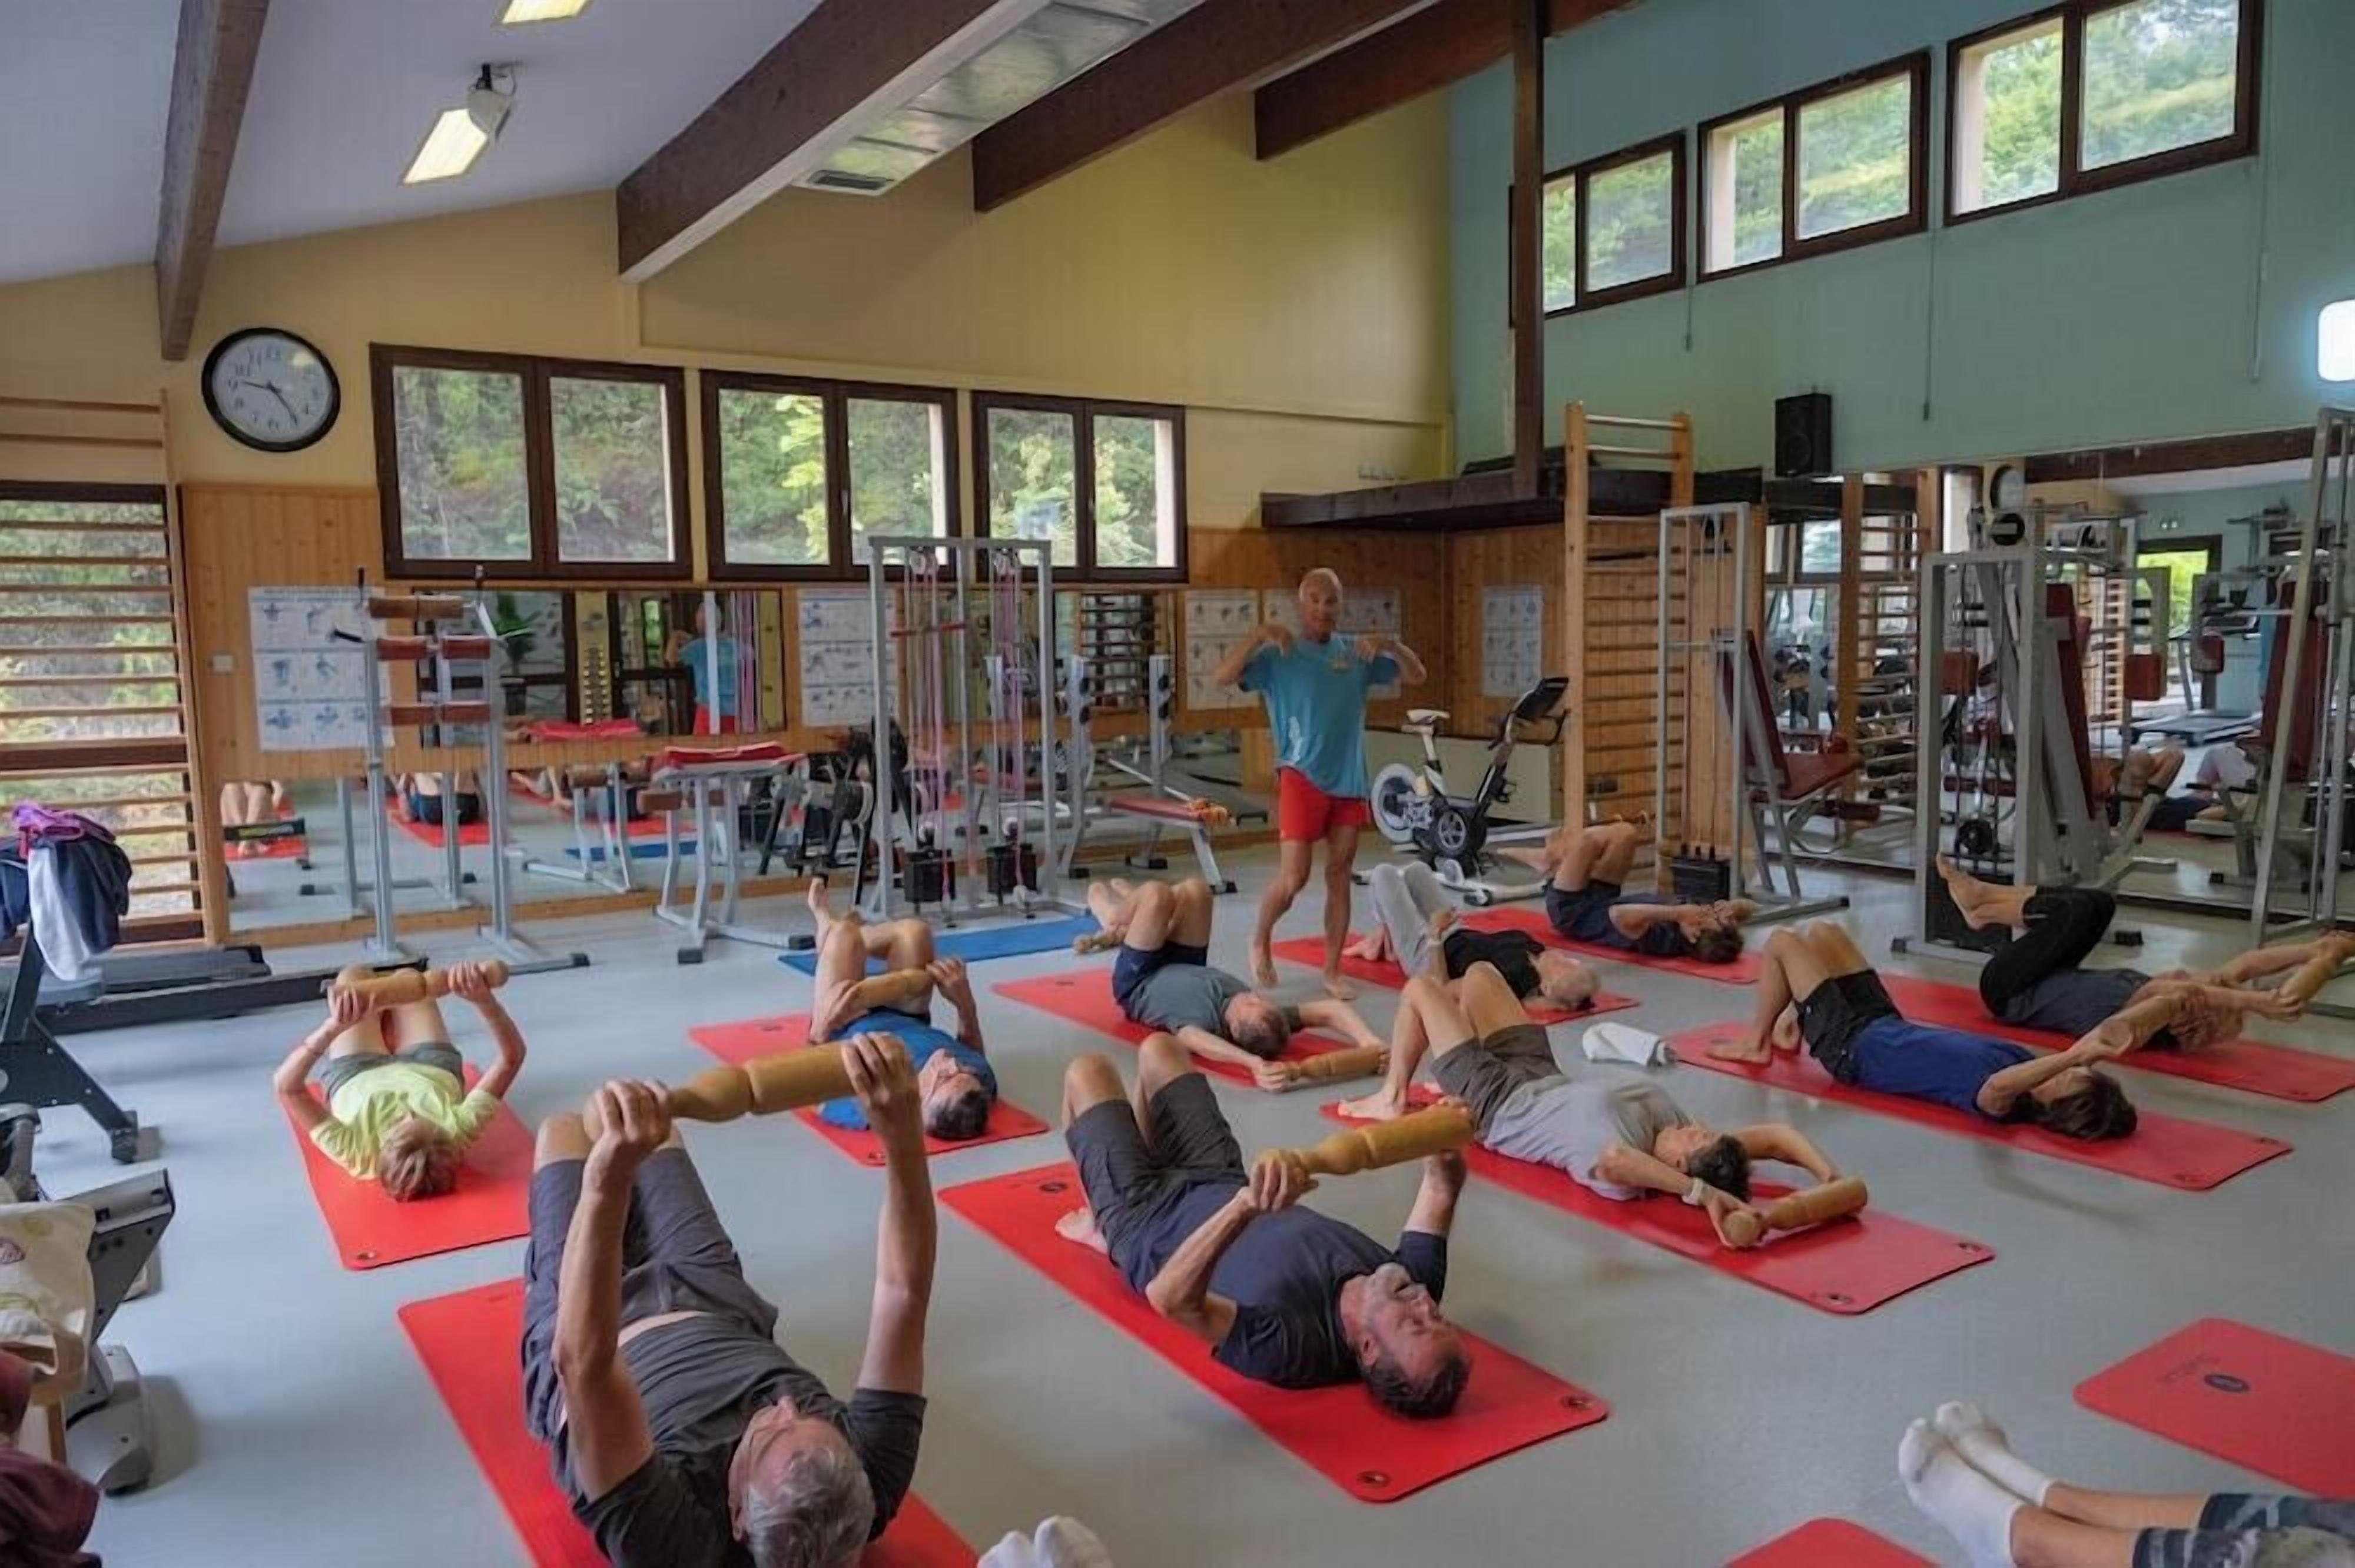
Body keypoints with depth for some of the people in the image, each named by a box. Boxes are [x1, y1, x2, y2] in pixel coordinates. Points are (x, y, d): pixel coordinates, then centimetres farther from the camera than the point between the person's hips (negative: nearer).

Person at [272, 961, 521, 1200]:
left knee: (356, 975, 16)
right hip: (435, 1072, 1)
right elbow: (512, 1056, -42)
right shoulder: (460, 1132, -45)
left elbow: (285, 1085, -46)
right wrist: (484, 999, -56)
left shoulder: (358, 1153, -47)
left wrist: (333, 1027, -58)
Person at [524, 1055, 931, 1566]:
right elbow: (904, 1292, -41)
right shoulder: (872, 1477, -38)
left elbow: (582, 1364, -56)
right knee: (660, 1131, 18)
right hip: (722, 1322, 3)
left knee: (563, 1131, 12)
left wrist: (610, 1174, -65)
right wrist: (902, 1134, -55)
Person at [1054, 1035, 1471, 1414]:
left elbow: (1170, 1297, -57)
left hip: (1148, 1221, -5)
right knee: (1158, 1048, 22)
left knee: (1086, 1071, 10)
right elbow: (1442, 1187, -15)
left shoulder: (1294, 1346, -46)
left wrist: (1246, 1206, -69)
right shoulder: (1415, 1280, -30)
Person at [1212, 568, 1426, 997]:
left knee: (1339, 876, 7)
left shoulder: (1357, 653, 8)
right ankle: (1261, 940, 20)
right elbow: (1222, 677, -15)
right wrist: (1259, 637, -25)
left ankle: (1332, 970, 16)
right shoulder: (1279, 655, -4)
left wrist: (1392, 645, -7)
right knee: (1294, 877, -8)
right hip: (1302, 777, -4)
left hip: (1350, 779, 4)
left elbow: (1416, 676, 11)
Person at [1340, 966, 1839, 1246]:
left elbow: (1613, 1158, -68)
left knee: (1420, 987, 7)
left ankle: (1392, 1099, 30)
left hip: (1496, 1102, -6)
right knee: (1478, 972, 22)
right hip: (1547, 1079, 6)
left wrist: (1698, 1190, -70)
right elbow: (1777, 1134, -26)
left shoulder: (1627, 1173, -43)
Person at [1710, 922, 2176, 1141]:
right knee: (1822, 933, 19)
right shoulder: (2022, 1084, -18)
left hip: (1851, 1046, -7)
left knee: (1783, 941, 0)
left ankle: (1754, 1042, 20)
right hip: (1887, 1027, 7)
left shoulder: (2007, 1104, -35)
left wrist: (2076, 1052, -70)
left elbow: (1996, 1086, -61)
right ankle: (1790, 1024, 39)